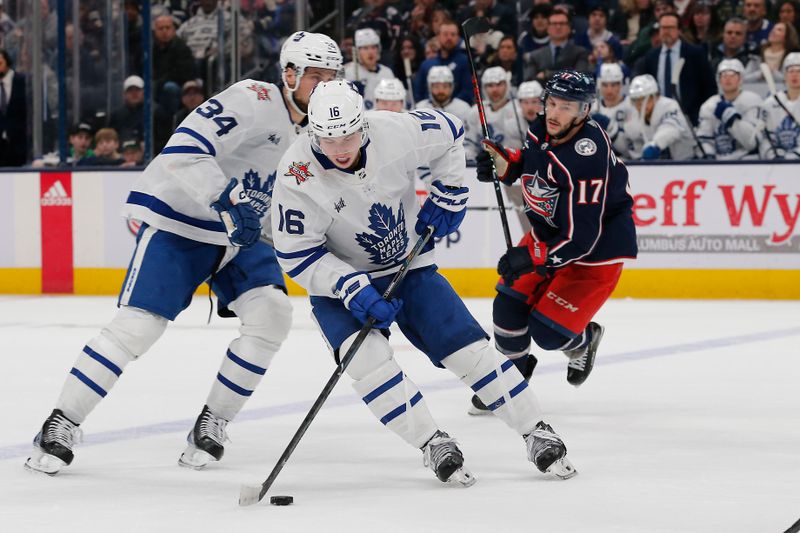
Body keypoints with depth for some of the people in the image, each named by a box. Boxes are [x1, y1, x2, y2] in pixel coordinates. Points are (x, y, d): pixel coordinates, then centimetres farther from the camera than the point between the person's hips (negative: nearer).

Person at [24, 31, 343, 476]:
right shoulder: (254, 101, -19)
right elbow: (185, 148, -30)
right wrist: (228, 200, -38)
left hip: (243, 237, 8)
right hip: (180, 225, -8)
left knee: (272, 313, -13)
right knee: (138, 325, -16)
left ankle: (213, 423, 0)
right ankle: (63, 423, -5)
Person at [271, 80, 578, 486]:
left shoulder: (397, 132, -22)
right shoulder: (298, 175, -27)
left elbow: (449, 133, 1)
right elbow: (296, 255, -20)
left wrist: (449, 195, 1)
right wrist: (352, 289, -29)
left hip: (409, 265, 2)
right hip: (339, 282, -2)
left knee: (467, 348, -5)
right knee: (366, 357, -26)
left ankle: (538, 434, 8)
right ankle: (434, 447, -15)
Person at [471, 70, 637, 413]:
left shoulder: (587, 159, -34)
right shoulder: (543, 131, -9)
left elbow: (581, 237, -34)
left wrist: (533, 257, -37)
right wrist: (502, 162, -2)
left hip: (597, 247, -7)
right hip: (549, 231, 7)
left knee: (548, 332, -11)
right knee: (509, 305, -1)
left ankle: (582, 340, 26)